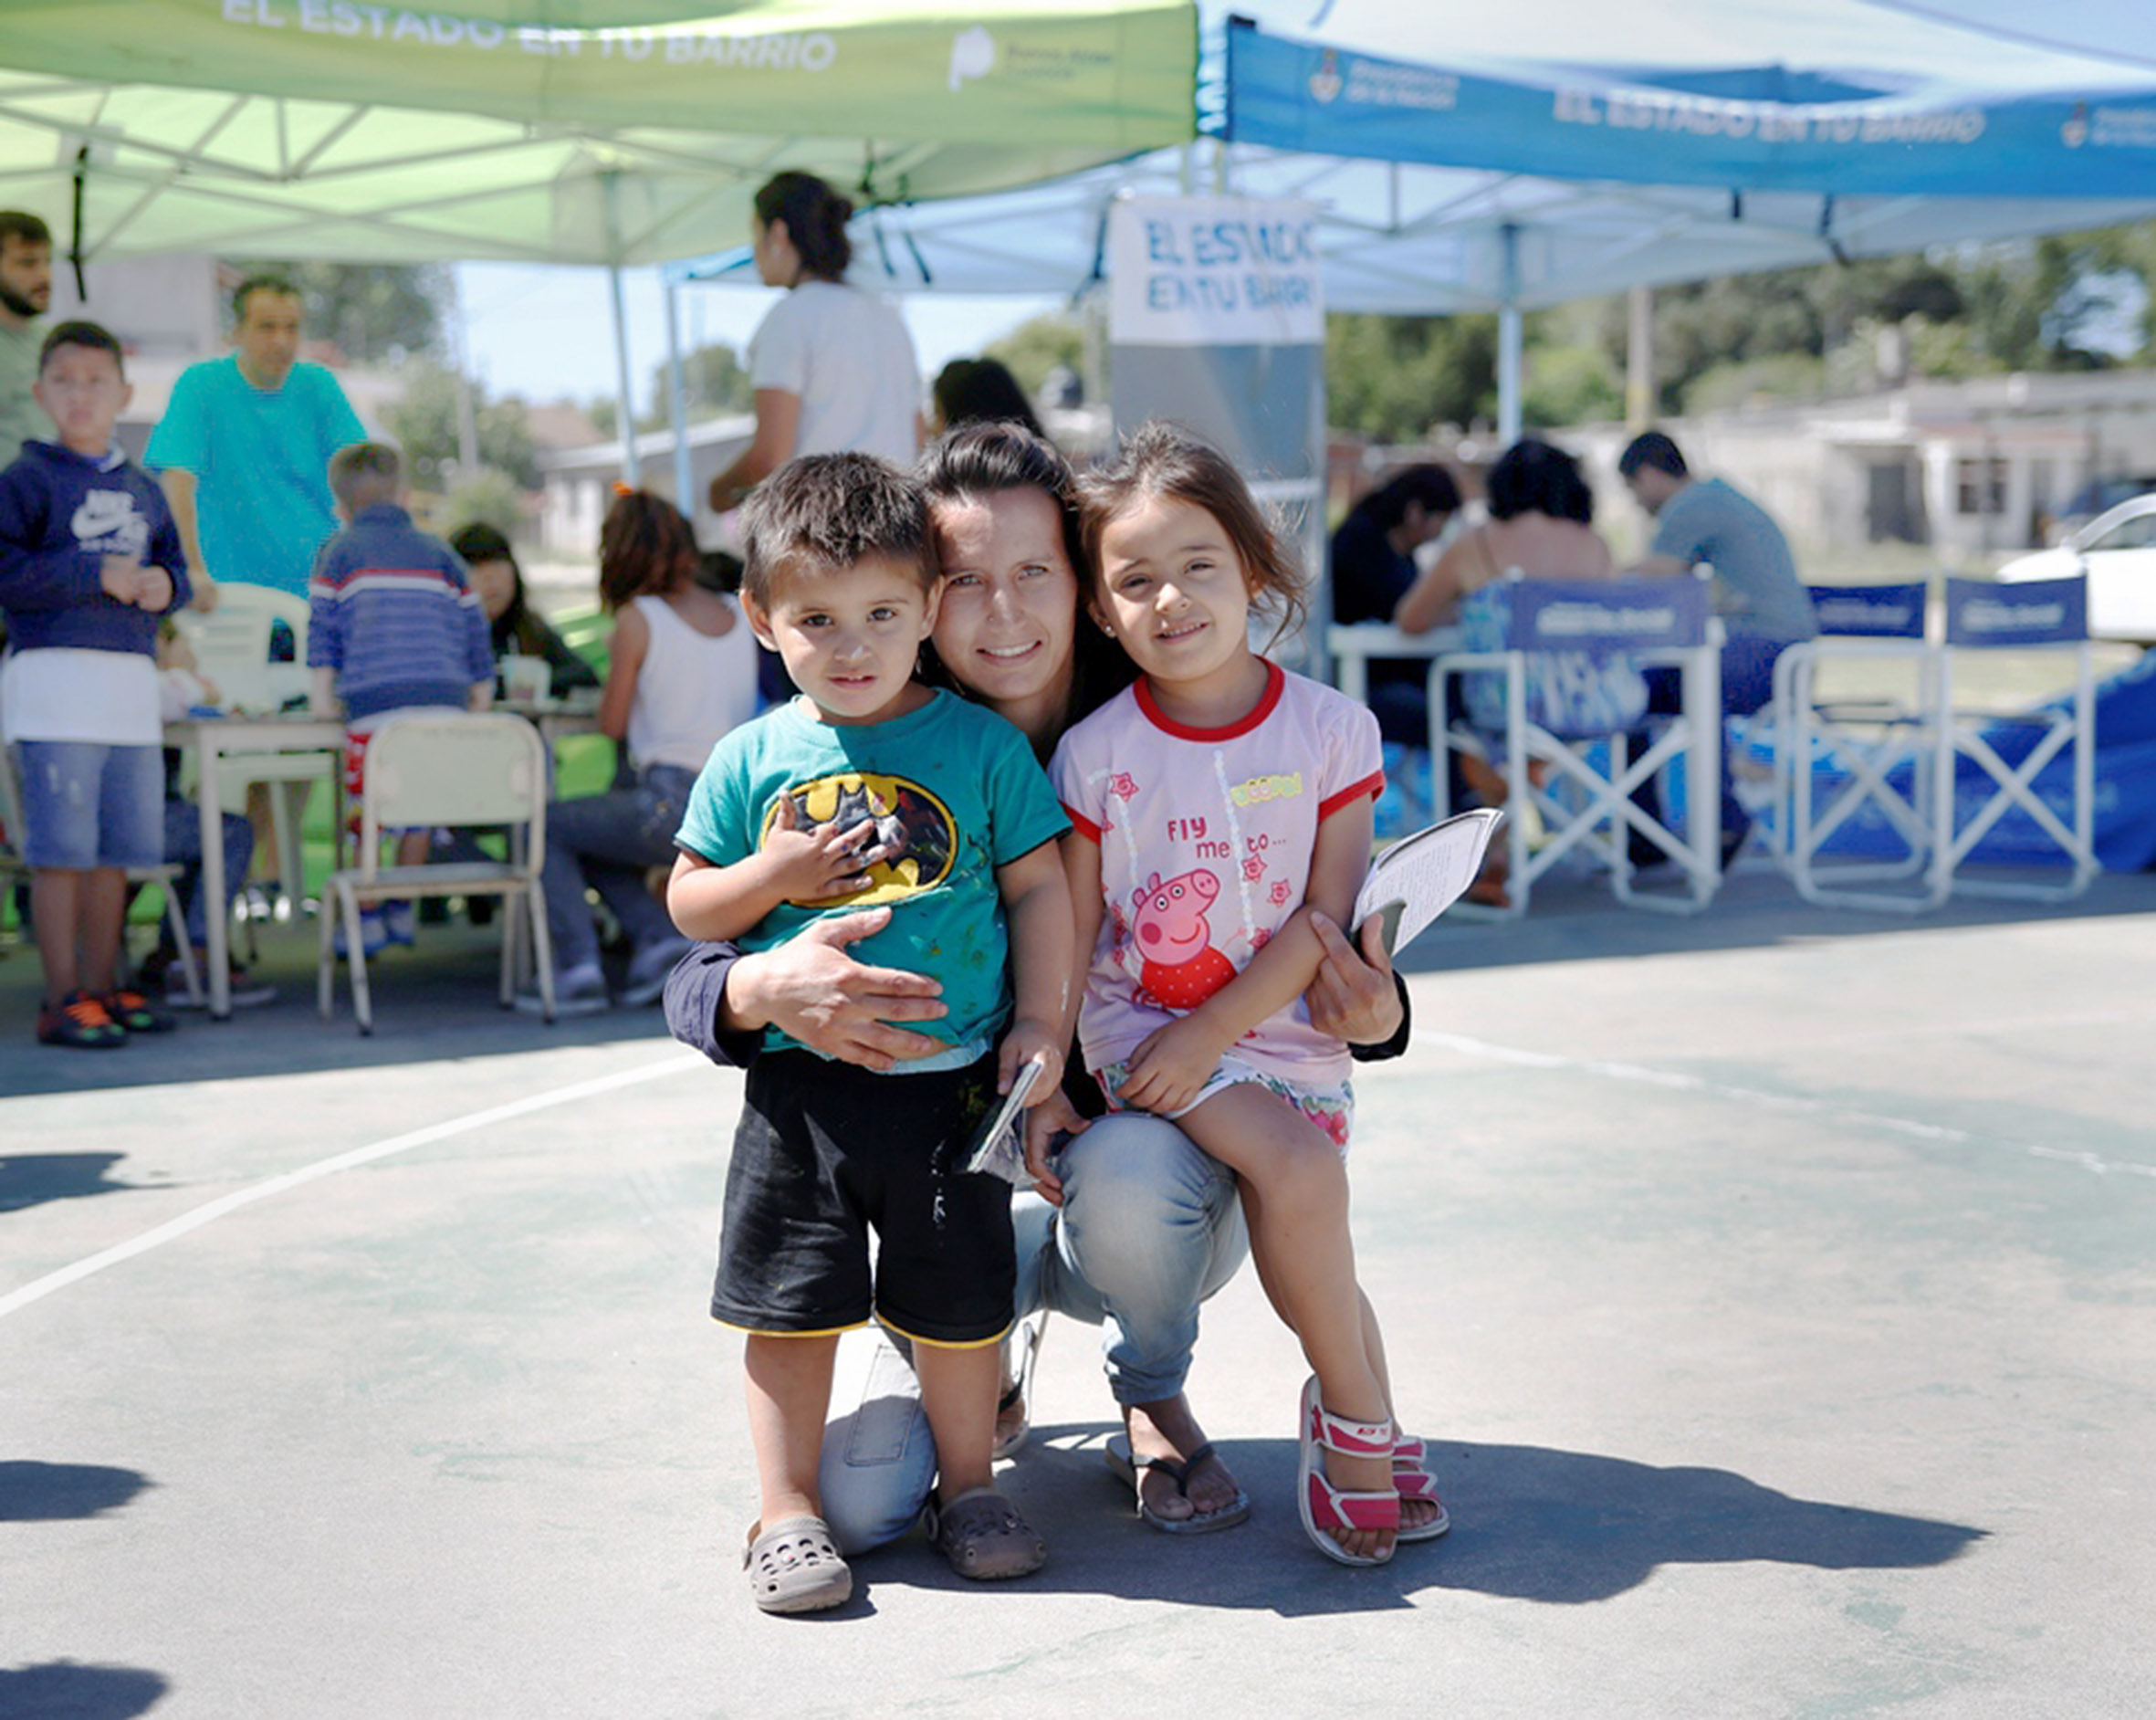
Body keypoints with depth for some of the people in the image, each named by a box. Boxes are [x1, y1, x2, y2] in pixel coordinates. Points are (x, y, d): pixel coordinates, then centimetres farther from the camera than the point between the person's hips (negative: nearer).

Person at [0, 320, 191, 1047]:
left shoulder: (142, 489, 17)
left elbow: (173, 564, 24)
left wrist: (165, 585, 0)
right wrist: (97, 575, -16)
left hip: (132, 681, 6)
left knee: (118, 846, 10)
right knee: (61, 847, -7)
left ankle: (102, 986, 20)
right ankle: (63, 1001, -2)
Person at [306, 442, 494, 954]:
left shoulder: (337, 552, 13)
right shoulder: (439, 552, 21)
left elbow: (323, 624, 7)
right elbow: (472, 626, 20)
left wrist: (323, 691, 9)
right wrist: (481, 689, 26)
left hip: (376, 700, -3)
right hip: (446, 700, 3)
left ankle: (367, 919, 2)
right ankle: (401, 913, 21)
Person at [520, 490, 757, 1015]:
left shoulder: (638, 618, -7)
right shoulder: (737, 613, 9)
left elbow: (612, 724, 0)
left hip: (676, 809, -7)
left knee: (547, 825, 14)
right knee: (592, 837, 28)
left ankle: (578, 967, 2)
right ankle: (658, 936, 10)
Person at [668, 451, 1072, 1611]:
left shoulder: (982, 744, -1)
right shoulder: (754, 759, 3)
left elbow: (1039, 887, 3)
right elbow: (688, 903, 8)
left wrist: (1040, 1022, -3)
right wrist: (773, 876, -11)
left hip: (951, 1078, -1)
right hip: (798, 1082, 1)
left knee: (958, 1298, 9)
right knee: (790, 1300, 5)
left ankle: (968, 1485, 28)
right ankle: (787, 1509, 18)